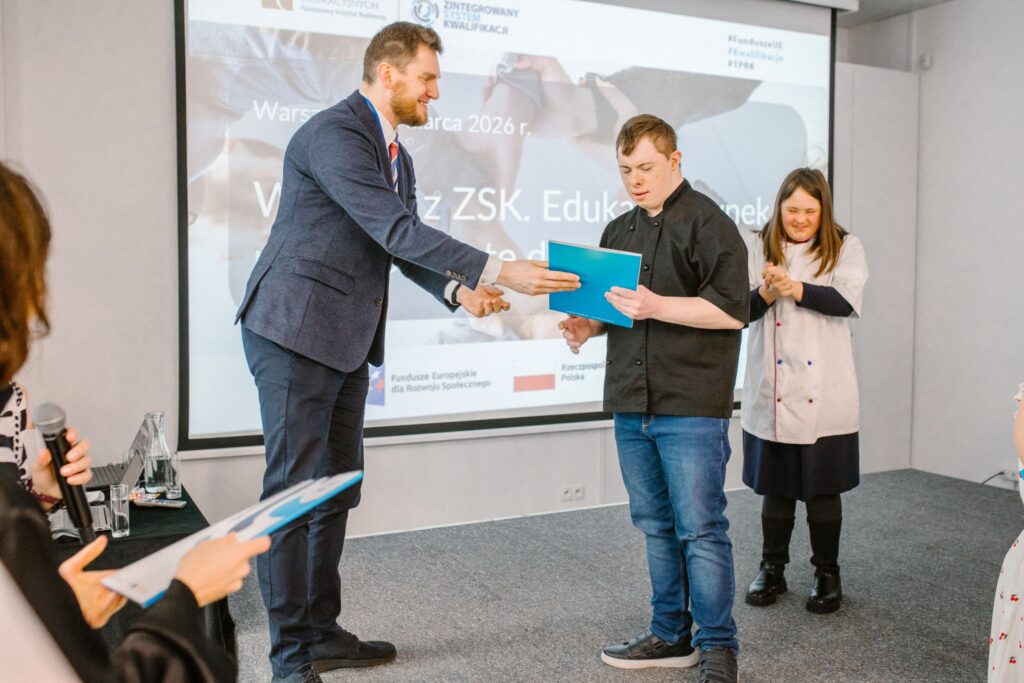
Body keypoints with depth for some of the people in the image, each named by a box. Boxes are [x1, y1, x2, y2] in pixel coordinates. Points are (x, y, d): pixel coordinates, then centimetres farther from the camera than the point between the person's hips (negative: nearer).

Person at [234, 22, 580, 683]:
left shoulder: (396, 154, 15)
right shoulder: (334, 134, -16)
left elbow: (405, 244, 12)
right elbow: (397, 230, -24)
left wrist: (459, 291, -8)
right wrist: (501, 271, -25)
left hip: (348, 340, 10)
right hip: (296, 331, -10)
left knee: (336, 491, 13)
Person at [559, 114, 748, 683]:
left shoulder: (709, 223, -6)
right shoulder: (619, 231, 17)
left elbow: (731, 311, -14)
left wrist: (656, 306, -22)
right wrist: (588, 326, 5)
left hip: (691, 407, -7)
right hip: (632, 403, 7)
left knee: (701, 529, -2)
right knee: (656, 526, 14)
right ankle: (671, 635, 26)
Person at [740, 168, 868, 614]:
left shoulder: (846, 248, 4)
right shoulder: (759, 249, 7)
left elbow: (848, 301, -13)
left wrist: (794, 289, -24)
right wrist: (765, 293, -21)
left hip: (823, 396, -1)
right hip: (771, 393, 1)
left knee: (822, 487, 6)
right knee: (775, 486, 11)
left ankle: (826, 574, 22)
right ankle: (772, 569, 26)